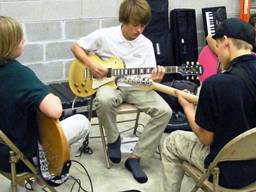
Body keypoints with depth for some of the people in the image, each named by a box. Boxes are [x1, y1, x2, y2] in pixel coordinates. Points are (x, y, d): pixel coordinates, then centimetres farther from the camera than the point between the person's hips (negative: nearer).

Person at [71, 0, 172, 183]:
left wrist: (154, 79, -25)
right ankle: (113, 139, -8)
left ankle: (135, 158, -10)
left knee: (164, 111, -21)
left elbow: (147, 77, 0)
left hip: (135, 86, 3)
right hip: (110, 83, -3)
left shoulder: (146, 44, 0)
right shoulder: (104, 35, -8)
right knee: (104, 100, -41)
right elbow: (76, 47, 3)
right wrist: (91, 65, -13)